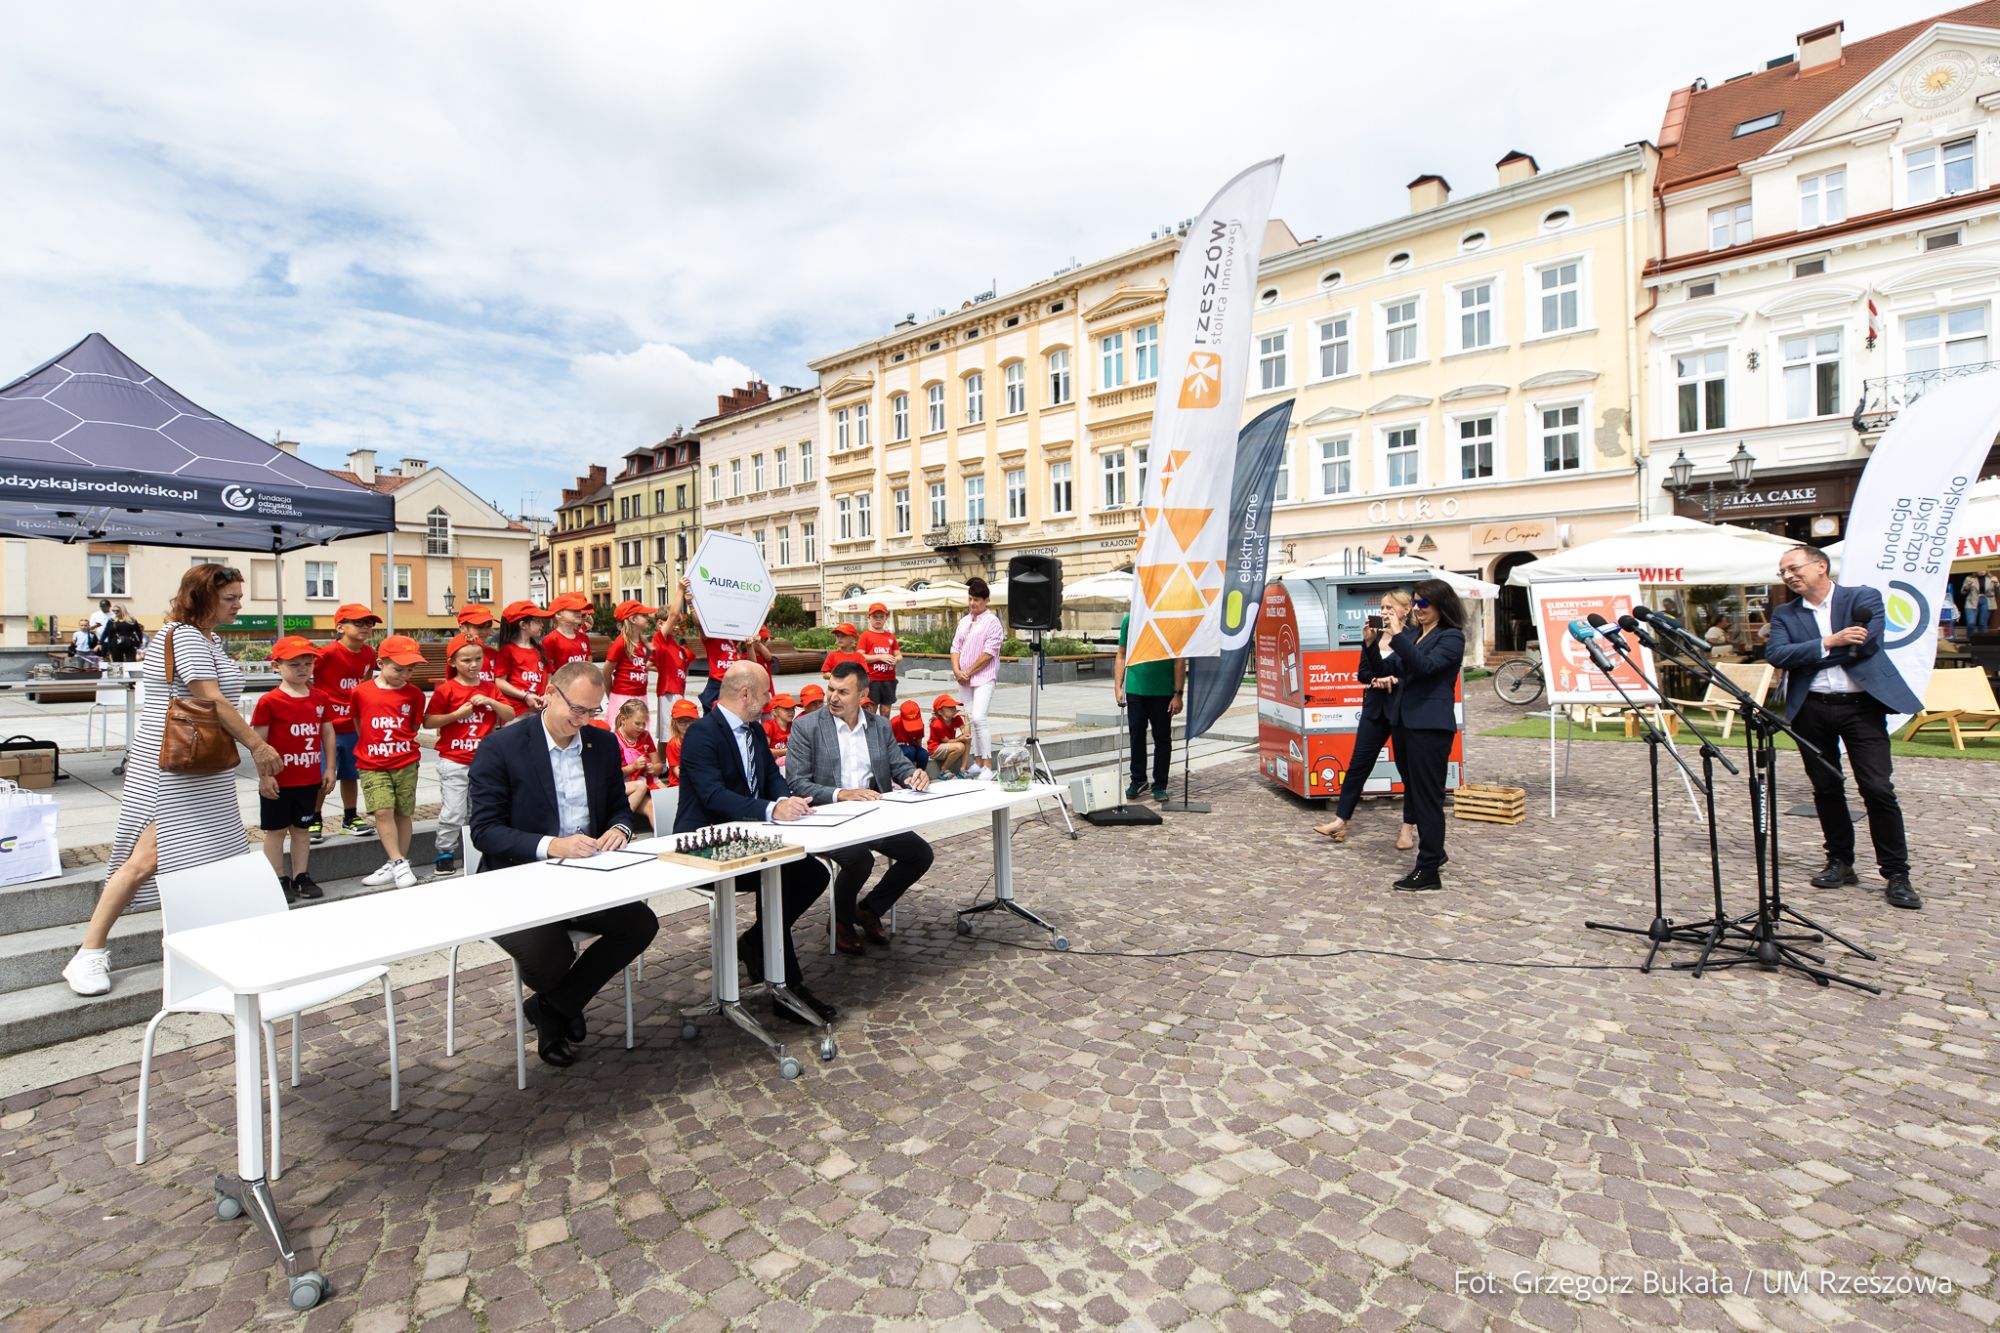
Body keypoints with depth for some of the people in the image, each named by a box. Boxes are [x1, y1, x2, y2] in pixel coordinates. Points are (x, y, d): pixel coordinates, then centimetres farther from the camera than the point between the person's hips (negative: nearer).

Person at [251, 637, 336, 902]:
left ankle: (300, 877, 24)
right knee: (276, 830, 8)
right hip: (278, 780, -4)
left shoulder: (320, 697, 3)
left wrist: (329, 768, 7)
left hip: (310, 779, 4)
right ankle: (279, 880, 17)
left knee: (302, 828, 14)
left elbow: (327, 733, 9)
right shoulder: (269, 701, -11)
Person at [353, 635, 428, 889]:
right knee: (383, 811, -12)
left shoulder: (414, 694, 1)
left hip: (406, 764, 1)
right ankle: (398, 863, -6)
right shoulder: (361, 691, 0)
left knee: (403, 814, 6)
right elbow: (358, 724, 14)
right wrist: (372, 745, 10)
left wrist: (398, 745, 2)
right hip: (372, 766, -1)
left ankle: (396, 865, 17)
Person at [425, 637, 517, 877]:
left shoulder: (490, 688, 8)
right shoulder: (445, 690, -5)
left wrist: (491, 702, -10)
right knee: (452, 813, -5)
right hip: (453, 761, -4)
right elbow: (428, 721, -7)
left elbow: (510, 716, 5)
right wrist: (457, 714, -17)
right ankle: (445, 855, 12)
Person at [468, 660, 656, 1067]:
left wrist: (619, 828, -11)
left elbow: (620, 807, 14)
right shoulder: (500, 747, -11)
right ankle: (562, 1005, 13)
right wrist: (551, 846, -28)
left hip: (584, 878, 5)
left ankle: (552, 1007, 5)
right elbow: (484, 831, -14)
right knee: (548, 955, -29)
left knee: (642, 924, -17)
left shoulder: (604, 744, 6)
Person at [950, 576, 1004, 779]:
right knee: (972, 720, 9)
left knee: (978, 718, -17)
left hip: (983, 677, -7)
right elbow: (955, 647, 13)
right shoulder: (964, 621, 15)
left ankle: (988, 766, -13)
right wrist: (957, 670, -3)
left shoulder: (992, 621, -6)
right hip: (964, 679, 7)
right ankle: (978, 762, 16)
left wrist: (968, 671, -10)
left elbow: (989, 653, -12)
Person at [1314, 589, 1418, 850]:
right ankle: (1340, 821, 10)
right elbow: (1362, 674, 5)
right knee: (1358, 763, 5)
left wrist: (1394, 680, -20)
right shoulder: (1374, 635, 6)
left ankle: (1409, 828, 20)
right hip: (1375, 709, 5)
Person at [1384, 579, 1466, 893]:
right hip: (1402, 722, 8)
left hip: (1430, 725, -8)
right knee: (1413, 791, 17)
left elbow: (1425, 665, -23)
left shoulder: (1451, 637, -7)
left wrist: (1397, 635, -28)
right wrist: (1374, 643, -4)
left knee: (1427, 795, -4)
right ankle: (1434, 850, 33)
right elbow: (1387, 669, 12)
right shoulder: (1410, 632, 13)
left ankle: (1429, 870, 2)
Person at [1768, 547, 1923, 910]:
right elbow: (1775, 654, -8)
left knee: (1879, 790, -5)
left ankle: (1896, 874, 5)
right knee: (1826, 789, 9)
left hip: (1861, 705, -3)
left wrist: (1804, 656, -8)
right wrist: (1828, 643, -16)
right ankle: (1840, 862, 21)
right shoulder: (1784, 614, 9)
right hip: (1811, 708, 3)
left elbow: (1866, 643, -13)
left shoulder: (1864, 597, 2)